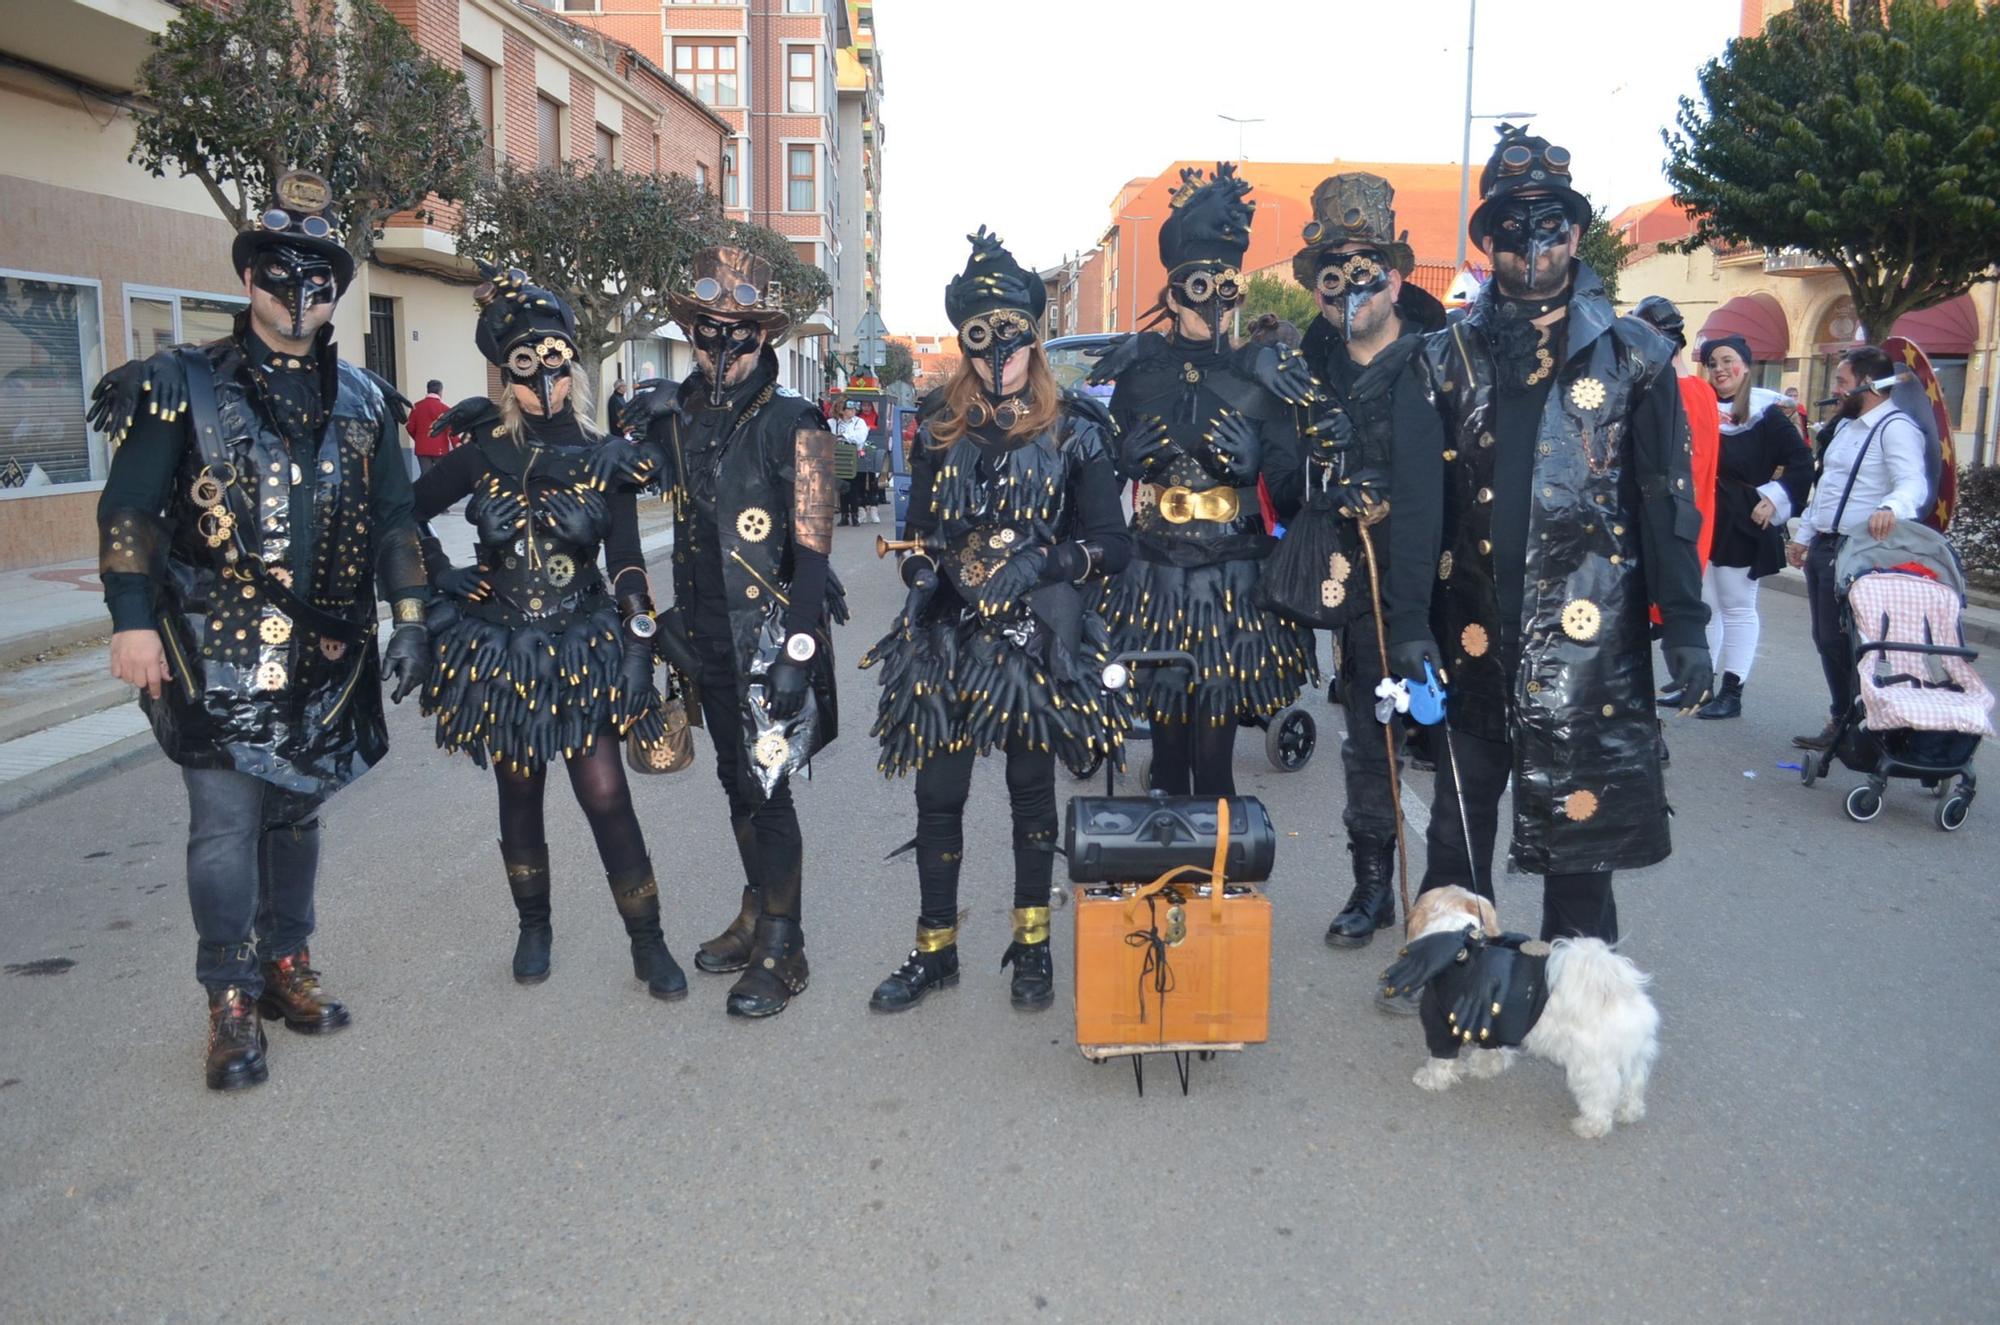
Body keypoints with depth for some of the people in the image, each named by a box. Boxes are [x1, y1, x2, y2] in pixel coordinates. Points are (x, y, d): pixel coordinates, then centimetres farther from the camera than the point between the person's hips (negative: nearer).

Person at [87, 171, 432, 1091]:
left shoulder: (362, 400, 11)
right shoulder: (186, 385, 0)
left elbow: (392, 521, 13)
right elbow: (128, 509, -2)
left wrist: (410, 621, 5)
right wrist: (133, 621, -9)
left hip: (325, 654, 4)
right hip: (218, 649, -4)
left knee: (298, 811, 13)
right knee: (226, 820, -5)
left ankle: (286, 968, 28)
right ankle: (231, 1005, 8)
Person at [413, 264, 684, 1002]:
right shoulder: (484, 455, 0)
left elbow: (627, 567, -4)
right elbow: (407, 515, 12)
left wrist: (640, 650, -11)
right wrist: (441, 578, 1)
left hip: (584, 649, -1)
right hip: (502, 649, 2)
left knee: (606, 796, -6)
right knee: (519, 794, 12)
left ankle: (648, 943, 6)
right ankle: (533, 927, 31)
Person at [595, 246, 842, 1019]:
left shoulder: (793, 425, -11)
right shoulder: (678, 416, 7)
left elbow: (811, 548, -15)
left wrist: (797, 653, -21)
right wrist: (628, 459, 2)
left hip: (771, 637, -6)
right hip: (708, 635, 7)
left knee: (767, 786, -2)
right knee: (736, 780, 17)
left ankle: (781, 952, 11)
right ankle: (756, 916, 34)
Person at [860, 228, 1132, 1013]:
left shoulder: (1072, 428, -2)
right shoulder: (939, 426, 7)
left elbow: (1111, 545, -4)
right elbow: (919, 534, 14)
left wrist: (1039, 562, -19)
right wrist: (925, 582, -2)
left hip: (1036, 638, -2)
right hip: (946, 638, 2)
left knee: (1031, 788, 9)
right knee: (938, 793, 5)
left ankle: (1032, 947, 25)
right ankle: (934, 948, 21)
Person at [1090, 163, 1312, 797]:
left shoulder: (1258, 379, 2)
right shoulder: (1136, 372, 5)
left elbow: (1288, 494, 1)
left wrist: (1250, 463, -18)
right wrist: (1131, 454, -12)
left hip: (1234, 584, -1)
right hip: (1154, 578, 1)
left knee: (1214, 750, -2)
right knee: (1167, 741, 7)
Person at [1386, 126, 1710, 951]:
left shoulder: (1634, 356, 4)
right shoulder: (1448, 359, 6)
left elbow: (1668, 497, 3)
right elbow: (1416, 500, 0)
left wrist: (1683, 623, -1)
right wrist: (1410, 622, -8)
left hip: (1588, 627, -1)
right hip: (1472, 627, 1)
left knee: (1580, 808, 3)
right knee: (1459, 807, 10)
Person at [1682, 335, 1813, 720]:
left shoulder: (1767, 413, -5)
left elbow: (1801, 461, -5)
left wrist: (1774, 498, -13)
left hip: (1742, 526, -5)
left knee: (1738, 609, 2)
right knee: (1702, 607, 11)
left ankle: (1732, 693, 6)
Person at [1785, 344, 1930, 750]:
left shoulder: (1895, 428, -13)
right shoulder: (1845, 425, 18)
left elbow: (1914, 483, -27)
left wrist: (1891, 507, -47)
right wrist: (1803, 535, 23)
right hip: (1822, 547, 10)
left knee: (1843, 641, -7)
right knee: (1825, 639, 12)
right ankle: (1840, 723, 22)